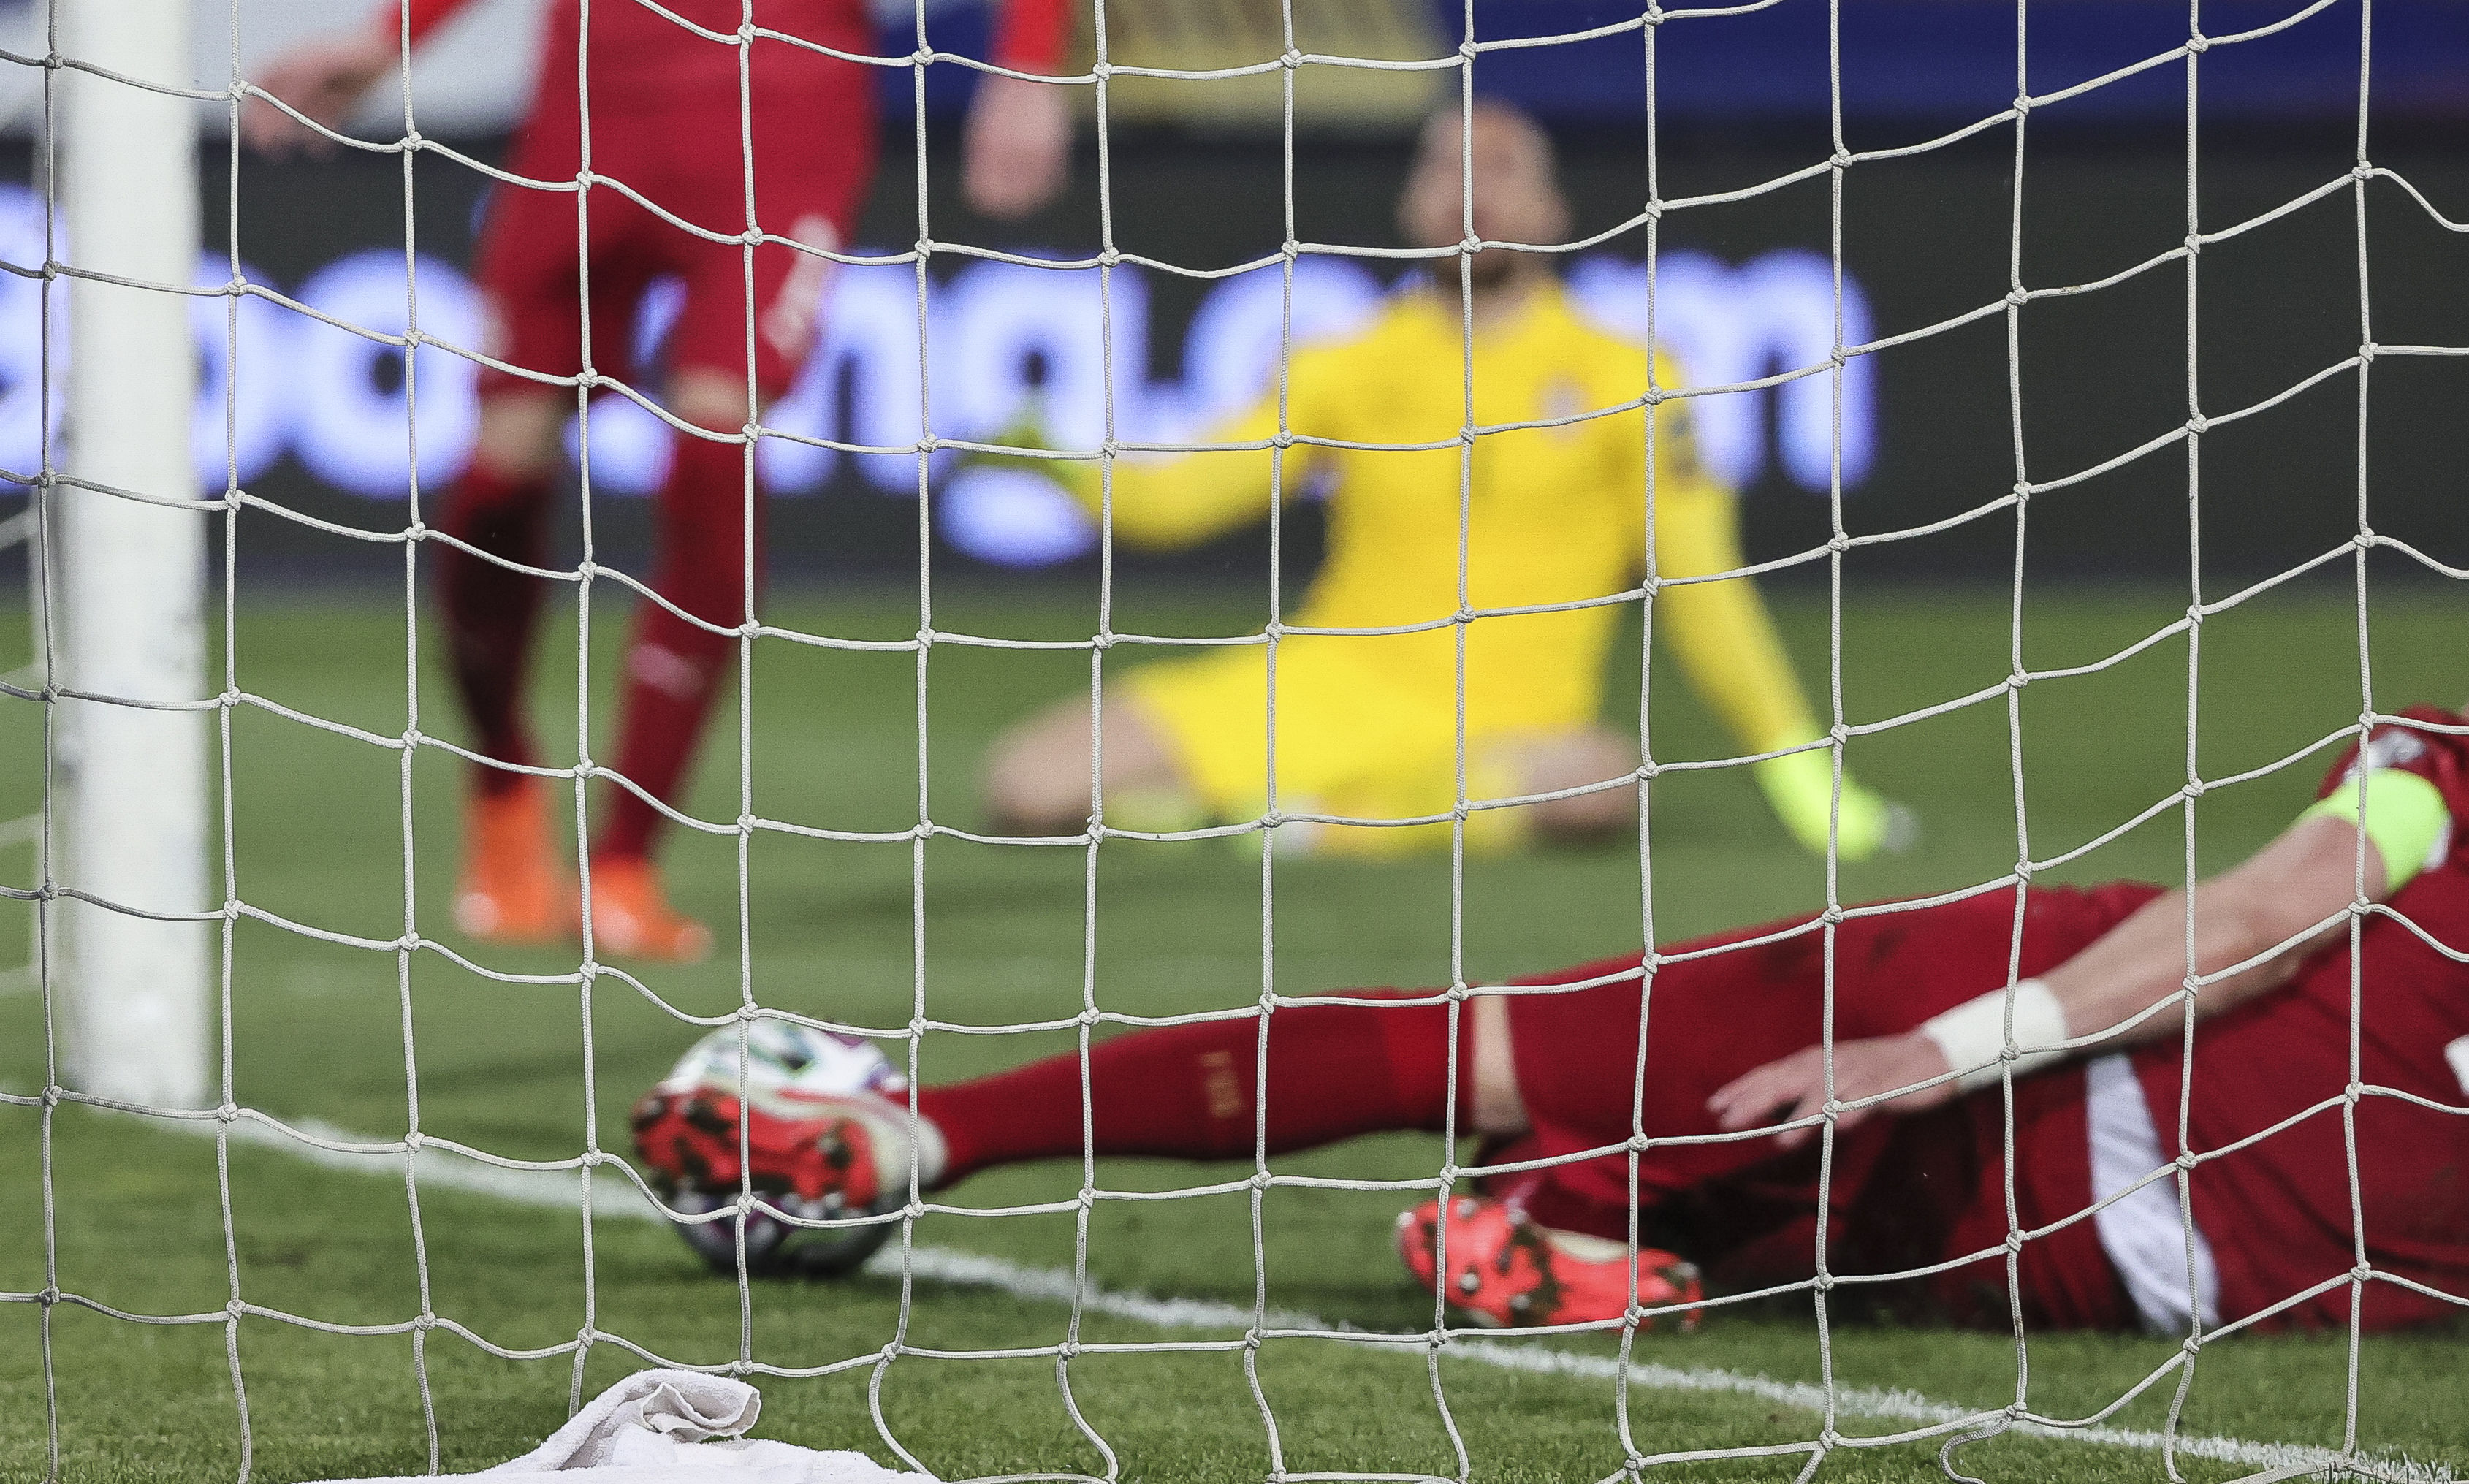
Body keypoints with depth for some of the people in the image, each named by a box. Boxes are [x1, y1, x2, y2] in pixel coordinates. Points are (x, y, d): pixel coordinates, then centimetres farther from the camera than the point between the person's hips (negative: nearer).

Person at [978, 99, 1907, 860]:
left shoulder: (1623, 384, 2)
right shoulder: (1346, 374, 8)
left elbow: (1694, 588, 1)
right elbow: (1180, 499, 4)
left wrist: (1797, 768, -5)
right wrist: (1065, 463, -16)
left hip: (1505, 725, -1)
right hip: (1334, 685, 1)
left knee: (1605, 780, -39)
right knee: (1031, 786, -15)